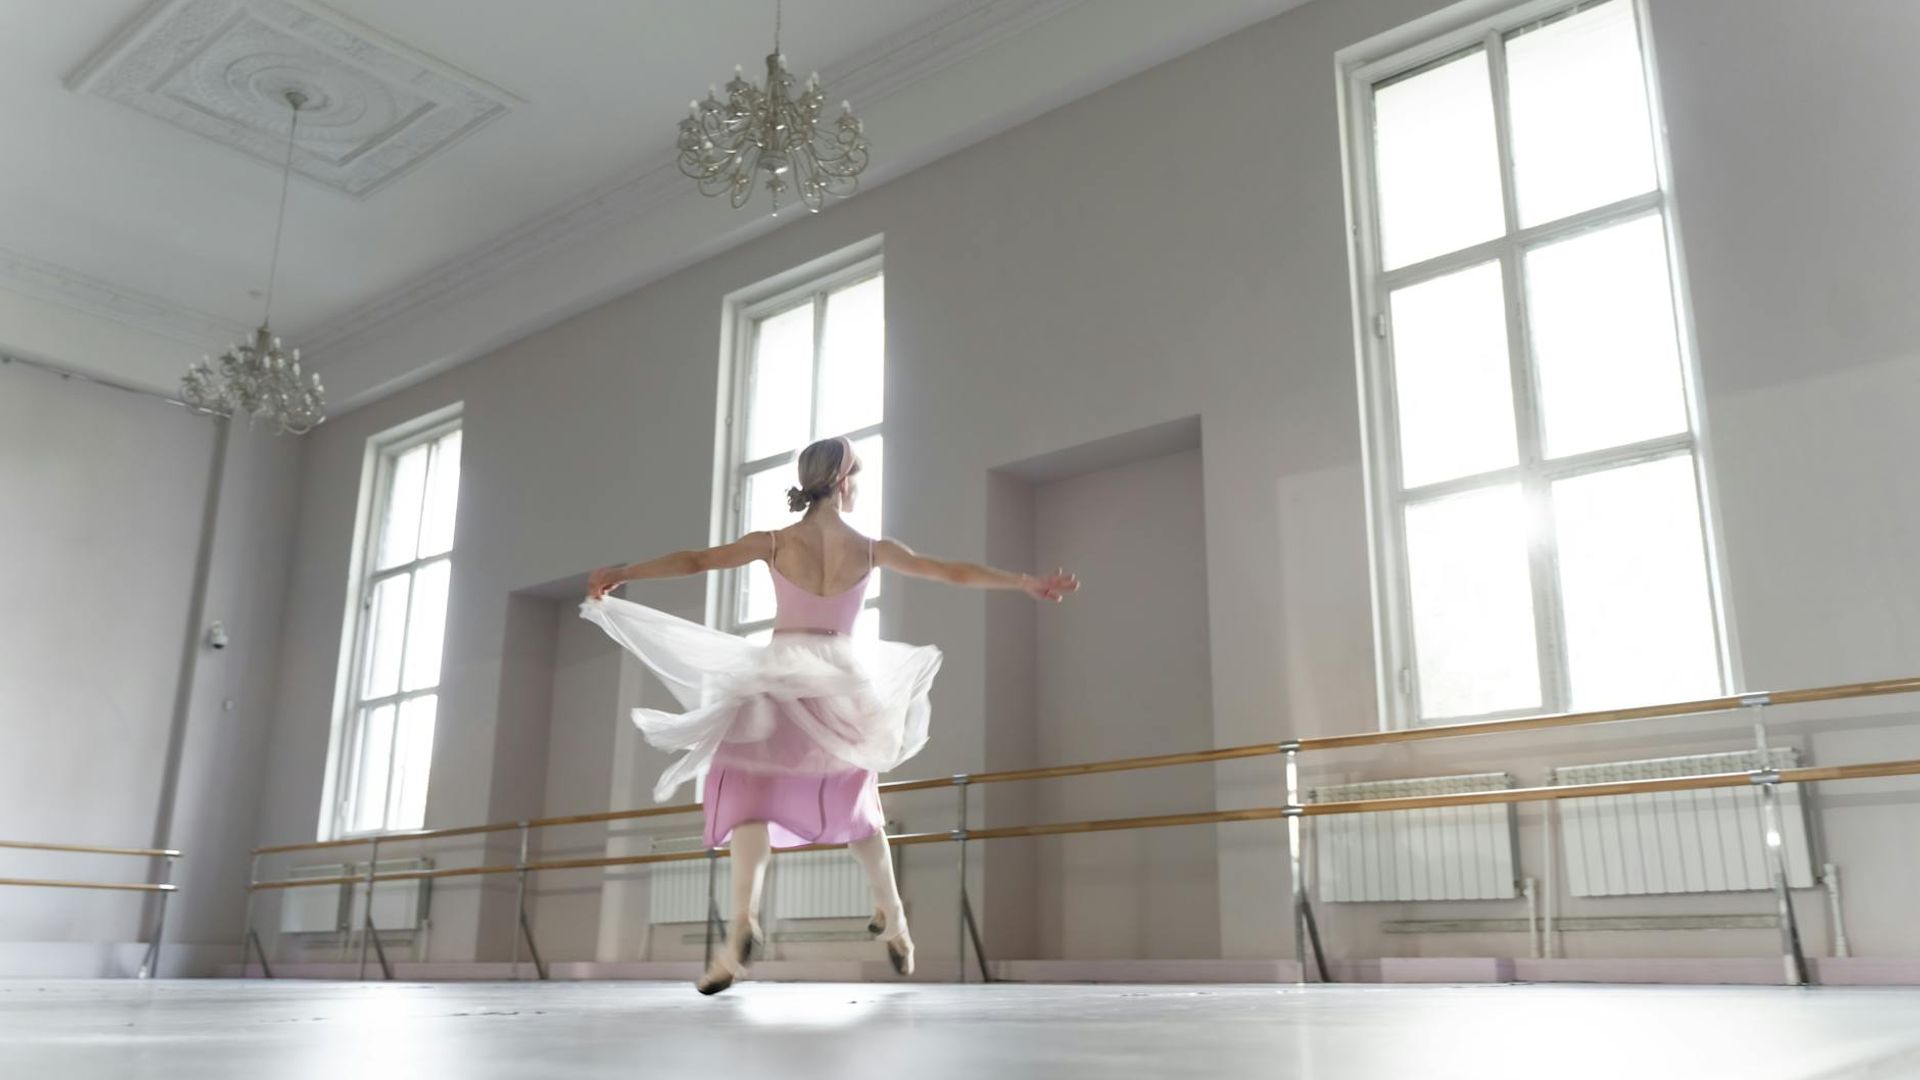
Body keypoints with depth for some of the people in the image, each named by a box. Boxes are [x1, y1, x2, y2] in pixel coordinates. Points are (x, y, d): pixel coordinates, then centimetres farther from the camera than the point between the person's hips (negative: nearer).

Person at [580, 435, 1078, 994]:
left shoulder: (774, 543, -1)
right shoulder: (871, 550, 1)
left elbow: (696, 560, -1)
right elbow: (954, 572, 7)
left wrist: (622, 573, 6)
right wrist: (1029, 582, 16)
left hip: (778, 679, -2)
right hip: (842, 682, 2)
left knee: (750, 793, -4)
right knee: (854, 801, 19)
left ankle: (743, 918, -28)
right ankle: (893, 917, 24)